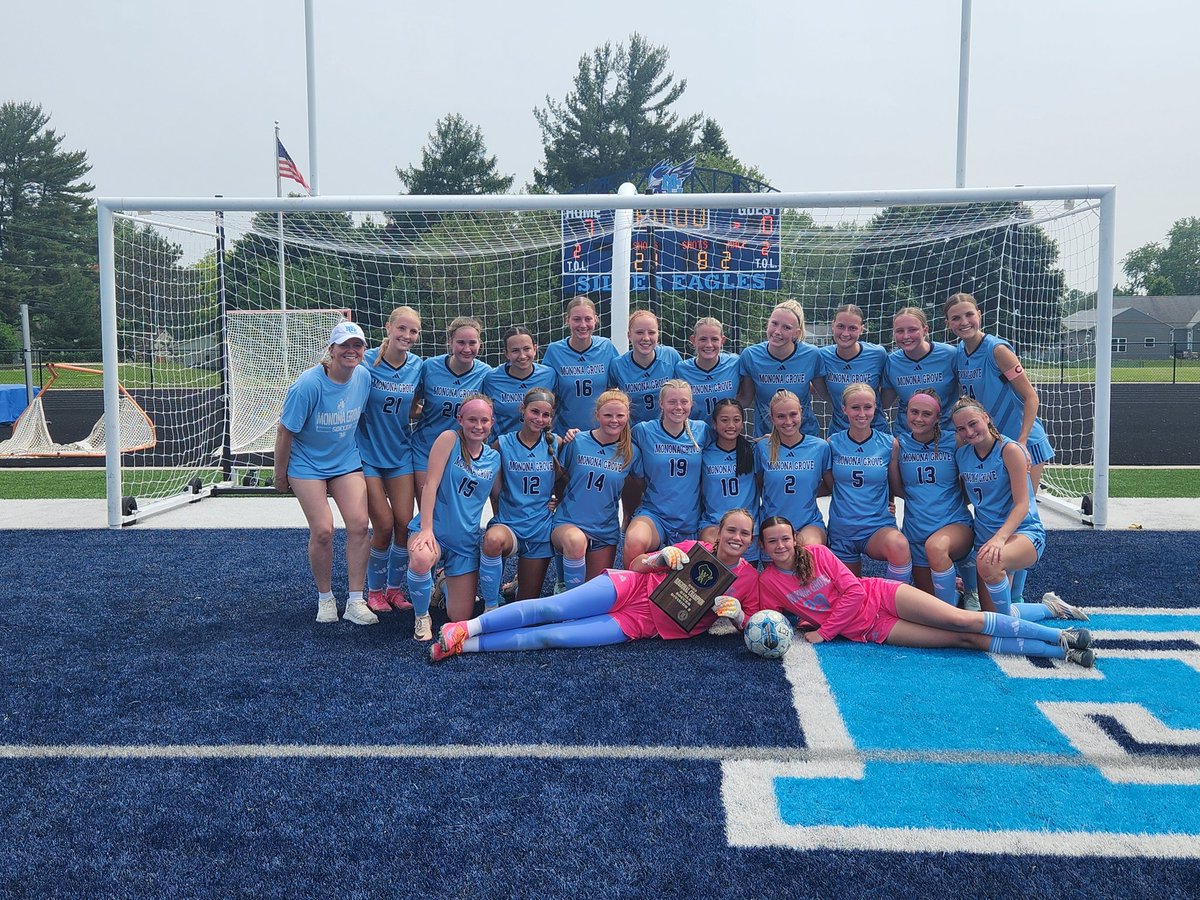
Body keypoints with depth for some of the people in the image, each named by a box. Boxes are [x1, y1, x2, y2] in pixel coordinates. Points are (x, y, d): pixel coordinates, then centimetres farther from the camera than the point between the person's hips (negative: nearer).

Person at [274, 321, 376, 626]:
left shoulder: (363, 376, -7)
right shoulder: (309, 384, -22)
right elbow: (285, 431, -15)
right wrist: (280, 475, -7)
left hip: (347, 461, 4)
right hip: (307, 464, -4)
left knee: (359, 525, -7)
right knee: (322, 530, -10)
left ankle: (355, 601, 4)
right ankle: (325, 598, 12)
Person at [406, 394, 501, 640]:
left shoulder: (494, 458, 5)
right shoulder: (450, 439, -8)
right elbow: (431, 484, -15)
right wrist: (426, 529, -23)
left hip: (466, 541, 4)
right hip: (434, 528, -4)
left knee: (460, 618, 4)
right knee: (421, 559, -40)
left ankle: (446, 581, 40)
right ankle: (421, 617, -8)